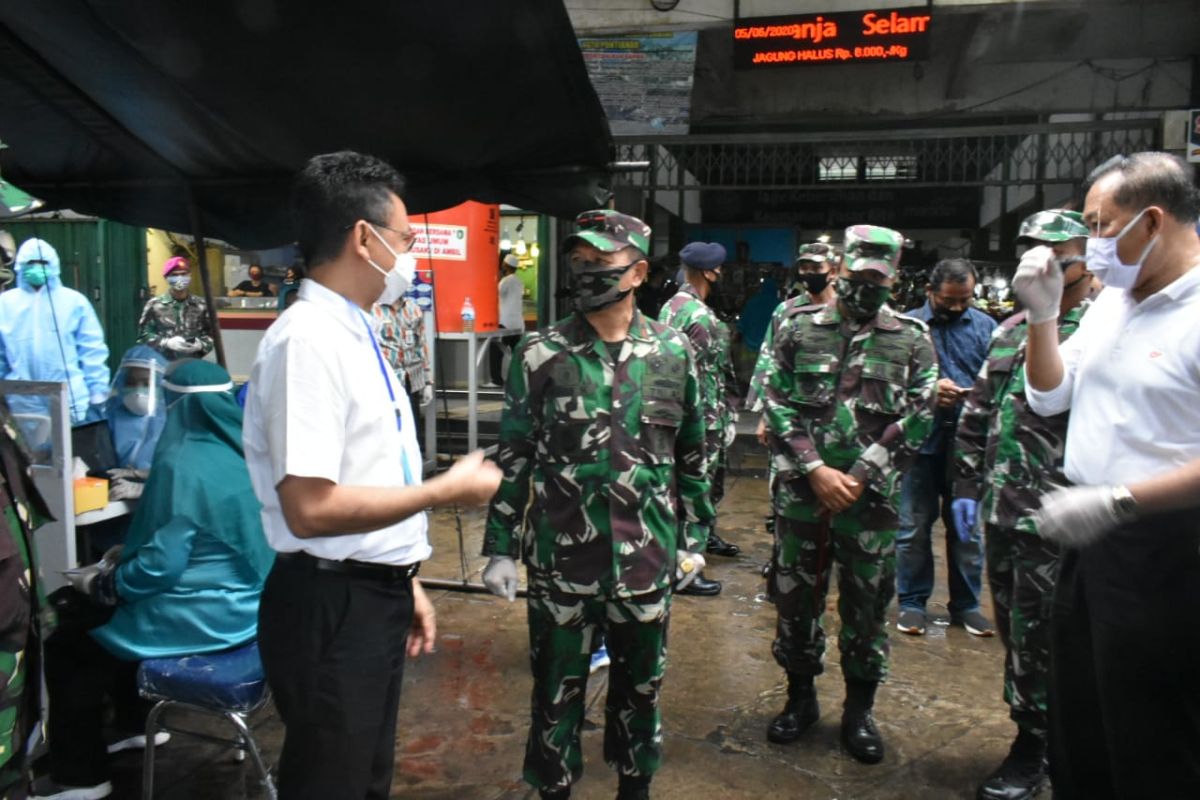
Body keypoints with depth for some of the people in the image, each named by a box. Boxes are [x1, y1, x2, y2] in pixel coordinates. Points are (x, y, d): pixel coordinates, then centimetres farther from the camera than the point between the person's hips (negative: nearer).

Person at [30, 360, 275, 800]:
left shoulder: (182, 464, -21)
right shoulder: (241, 452, 4)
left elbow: (162, 563, -22)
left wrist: (101, 585, -4)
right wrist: (126, 555, 15)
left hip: (205, 616, -8)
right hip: (246, 604, 9)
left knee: (64, 645, 8)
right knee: (107, 613, 29)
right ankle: (135, 724, 40)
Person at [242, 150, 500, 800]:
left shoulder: (355, 334, 8)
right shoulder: (309, 339, -22)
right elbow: (311, 508, -28)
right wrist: (446, 489, -19)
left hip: (376, 596, 9)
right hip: (331, 608, -9)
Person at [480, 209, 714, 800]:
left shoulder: (673, 353, 1)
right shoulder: (540, 354, -5)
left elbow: (692, 455, 8)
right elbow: (513, 458, -2)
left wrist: (693, 538, 9)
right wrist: (501, 548, -3)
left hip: (647, 558, 2)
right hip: (561, 559, -2)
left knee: (640, 686, 18)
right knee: (558, 687, 12)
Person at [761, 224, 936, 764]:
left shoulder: (912, 341, 4)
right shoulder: (799, 329, 4)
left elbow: (915, 420, -2)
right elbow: (778, 405, -1)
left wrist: (858, 478, -10)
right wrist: (816, 470, -10)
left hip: (871, 496, 0)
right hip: (801, 490, 1)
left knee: (867, 603, 9)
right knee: (795, 595, 10)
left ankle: (859, 709, 27)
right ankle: (800, 696, 30)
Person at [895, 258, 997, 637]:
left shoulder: (986, 326, 8)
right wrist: (927, 389, -20)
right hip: (921, 440, -2)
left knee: (968, 525, 11)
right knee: (914, 527, 7)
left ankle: (966, 603, 26)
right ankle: (912, 602, 21)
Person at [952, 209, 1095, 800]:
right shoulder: (1010, 331, 14)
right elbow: (977, 414, 15)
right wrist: (967, 484, 13)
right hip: (1001, 510, 7)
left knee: (1036, 639, 2)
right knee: (1015, 633, 16)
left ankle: (1032, 751, 21)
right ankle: (1036, 736, 34)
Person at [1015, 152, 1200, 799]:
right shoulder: (1111, 302, 9)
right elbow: (1048, 398, 13)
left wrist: (1116, 500, -28)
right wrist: (1042, 313, 1)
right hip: (1089, 535, 8)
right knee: (1076, 718, 21)